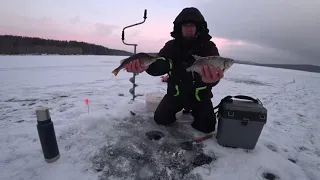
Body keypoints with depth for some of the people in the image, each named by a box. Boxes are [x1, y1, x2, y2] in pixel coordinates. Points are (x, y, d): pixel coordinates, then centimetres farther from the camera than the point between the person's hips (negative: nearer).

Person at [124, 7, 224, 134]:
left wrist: (211, 77, -60)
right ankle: (182, 109, 25)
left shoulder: (209, 47, -13)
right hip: (176, 92, 2)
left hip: (200, 94, -1)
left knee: (207, 126, -8)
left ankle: (192, 111, 25)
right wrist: (146, 65, -54)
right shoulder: (171, 45, -9)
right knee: (160, 119, -6)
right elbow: (161, 64, -28)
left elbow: (214, 67, -32)